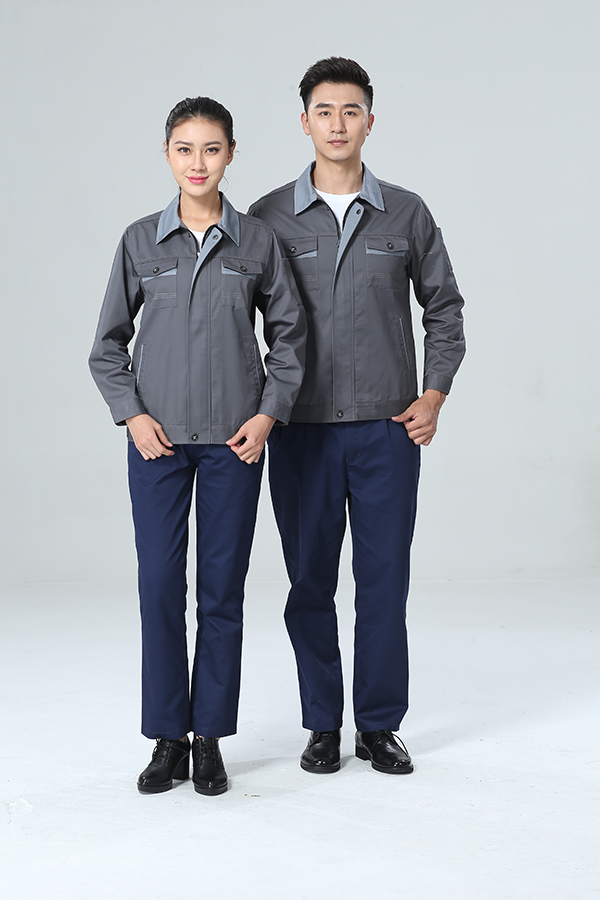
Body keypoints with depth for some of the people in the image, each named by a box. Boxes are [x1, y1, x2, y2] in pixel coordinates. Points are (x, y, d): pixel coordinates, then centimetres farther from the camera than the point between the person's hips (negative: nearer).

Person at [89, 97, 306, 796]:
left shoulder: (258, 241, 3)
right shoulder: (141, 240, 4)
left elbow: (289, 333, 8)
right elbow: (108, 344, 7)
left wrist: (268, 413, -3)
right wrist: (133, 414, -5)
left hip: (234, 441, 0)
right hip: (157, 438, 0)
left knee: (222, 588, 4)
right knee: (159, 586, 1)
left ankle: (210, 738, 16)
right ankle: (168, 738, 14)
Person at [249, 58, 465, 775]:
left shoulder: (407, 214, 4)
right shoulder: (267, 218, 2)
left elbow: (444, 309, 11)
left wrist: (433, 396, 1)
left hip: (388, 428, 0)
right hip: (303, 430, 0)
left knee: (385, 581, 3)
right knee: (310, 581, 6)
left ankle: (380, 725, 17)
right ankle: (322, 725, 20)